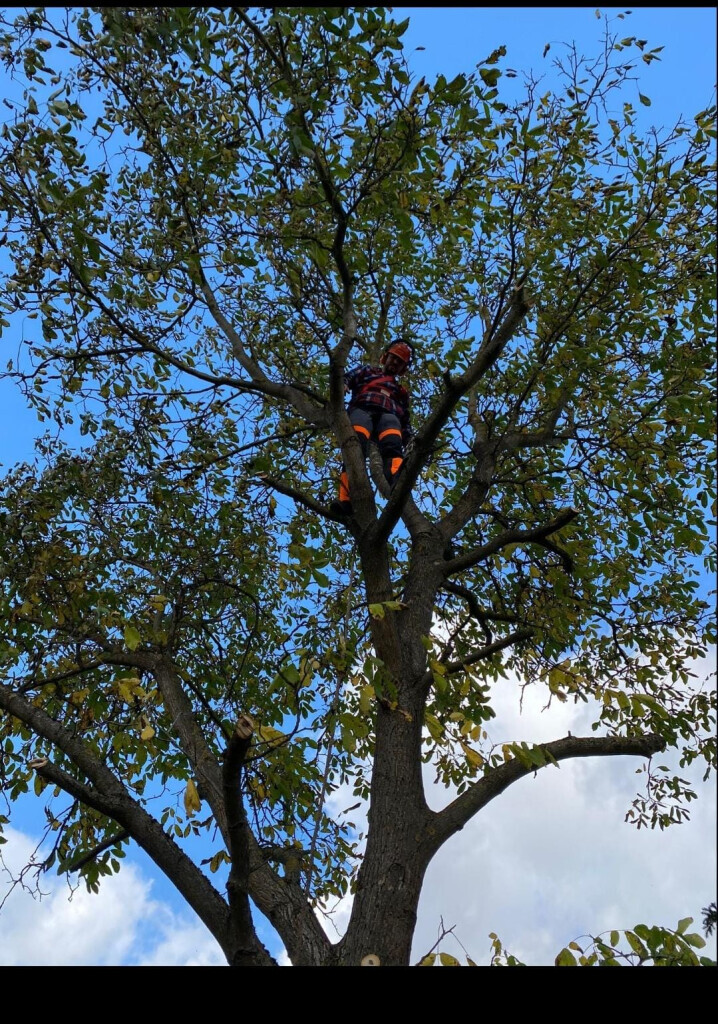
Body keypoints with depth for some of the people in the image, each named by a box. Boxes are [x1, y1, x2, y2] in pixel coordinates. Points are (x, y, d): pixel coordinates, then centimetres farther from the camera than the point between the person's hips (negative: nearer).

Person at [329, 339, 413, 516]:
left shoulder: (401, 391, 40)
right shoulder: (367, 371, 35)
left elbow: (405, 421, 32)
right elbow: (348, 378, 17)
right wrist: (341, 386, -9)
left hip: (388, 415, 2)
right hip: (362, 408, -2)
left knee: (392, 447, -34)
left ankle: (398, 482, -65)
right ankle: (346, 499, -49)